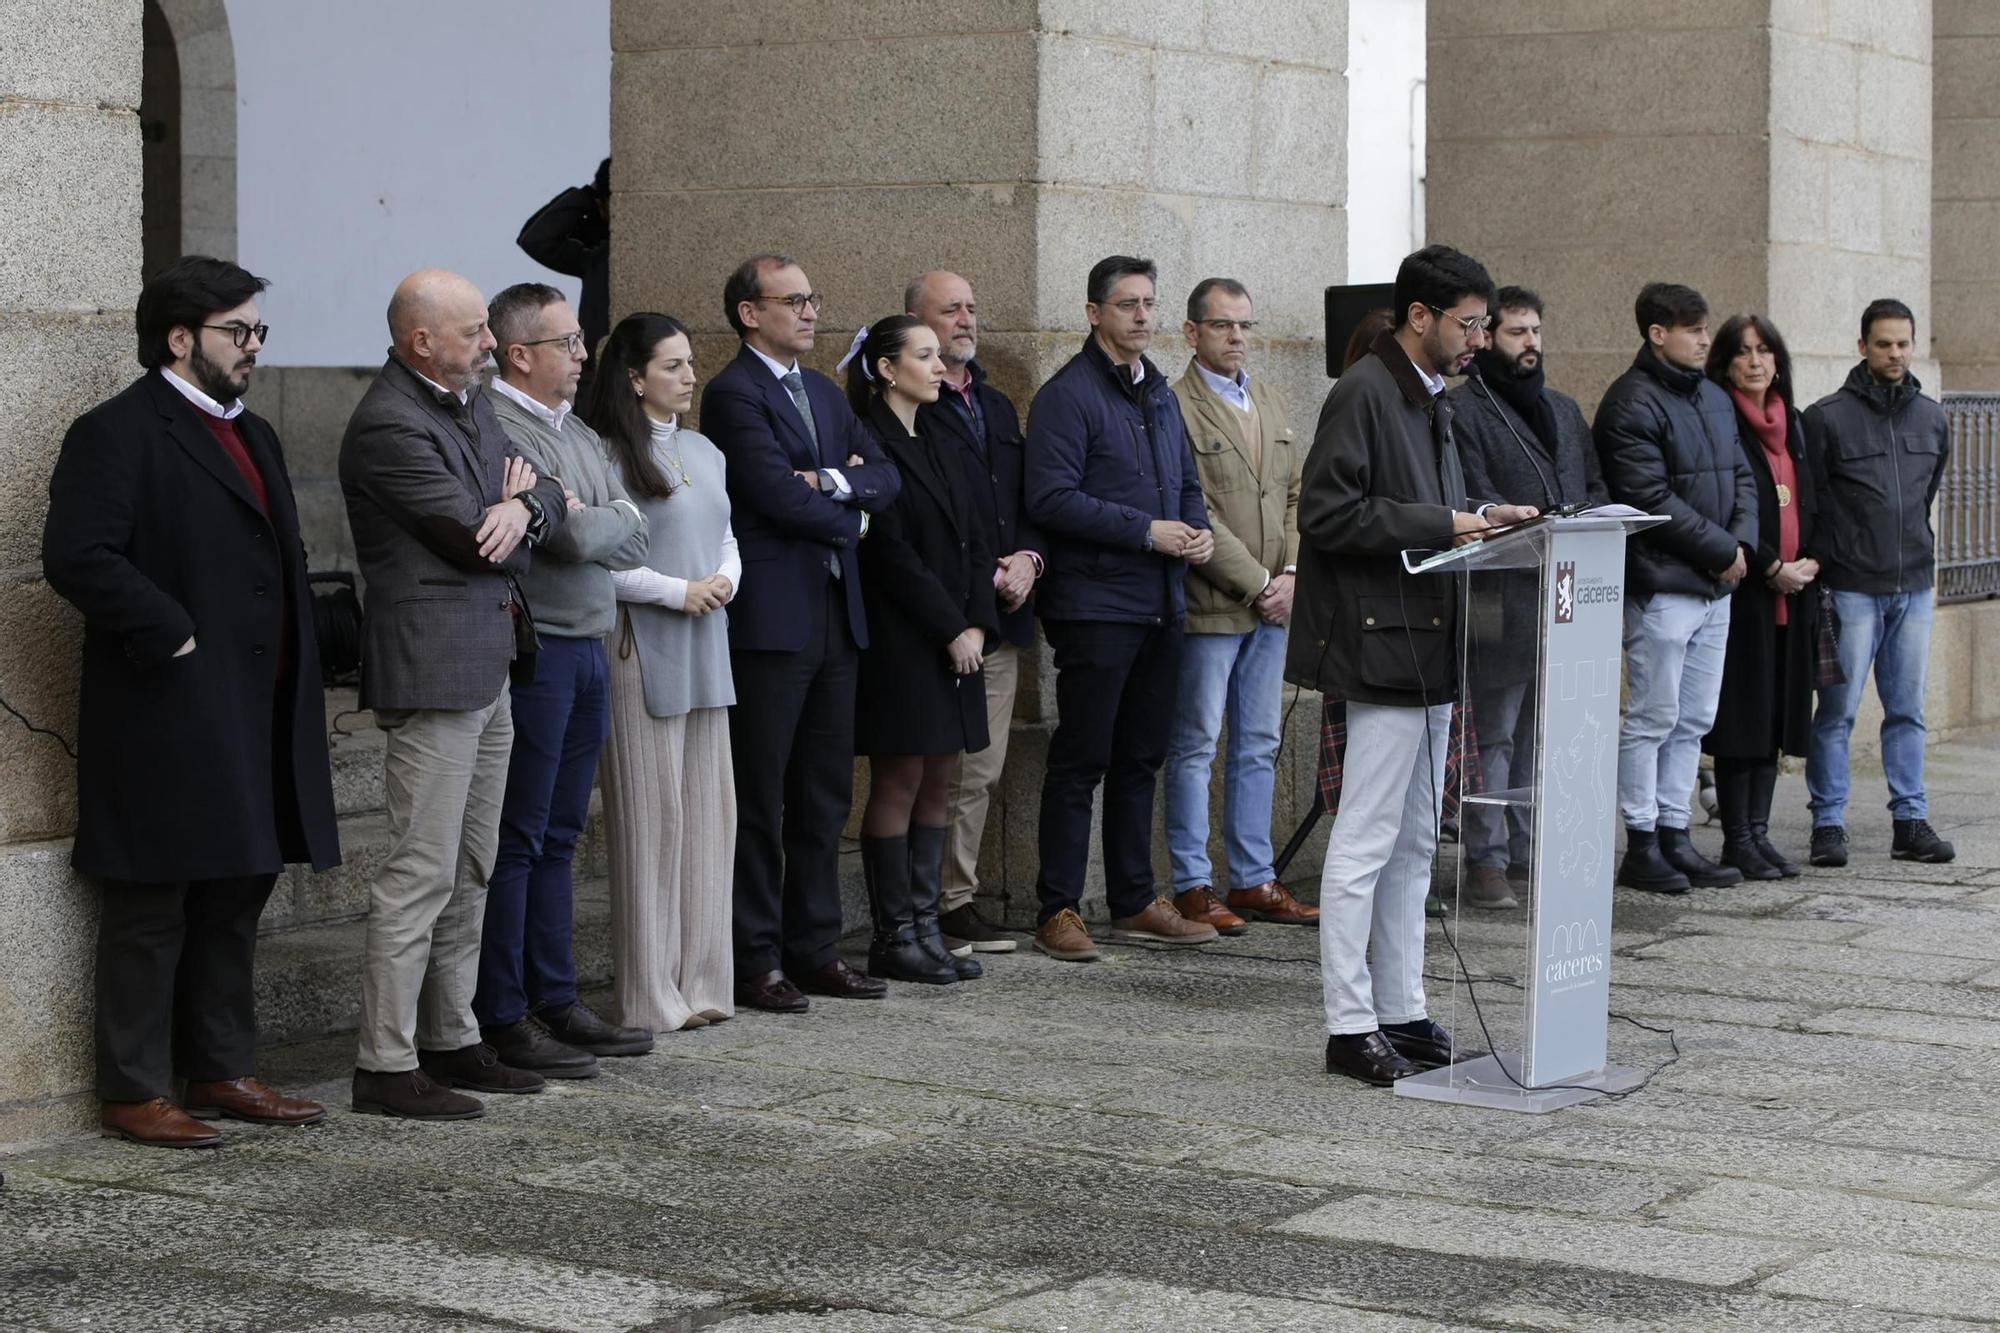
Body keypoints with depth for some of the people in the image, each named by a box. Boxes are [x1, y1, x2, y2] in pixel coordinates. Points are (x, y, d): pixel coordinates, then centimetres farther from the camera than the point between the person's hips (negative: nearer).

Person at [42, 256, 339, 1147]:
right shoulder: (118, 433, -10)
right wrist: (172, 637, -18)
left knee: (237, 897, 14)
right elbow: (77, 558, -20)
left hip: (256, 715, 9)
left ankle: (221, 1071, 24)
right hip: (169, 716, -9)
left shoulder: (253, 435, 19)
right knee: (151, 911, -2)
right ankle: (133, 1093, 5)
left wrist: (296, 675, 13)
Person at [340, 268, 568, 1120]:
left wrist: (521, 507, -10)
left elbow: (549, 495, 12)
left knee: (470, 872, 14)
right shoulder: (388, 425, -16)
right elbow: (471, 537, -17)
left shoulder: (470, 401, 14)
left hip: (488, 665, 10)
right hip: (433, 667, -10)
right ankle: (385, 1065, -4)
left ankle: (450, 1040, 23)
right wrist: (517, 503, 4)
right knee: (422, 872, -9)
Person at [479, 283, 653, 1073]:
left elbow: (633, 540, 8)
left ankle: (555, 1001, 20)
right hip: (532, 650, -9)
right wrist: (602, 522, 0)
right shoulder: (499, 430, -13)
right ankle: (501, 1019, 1)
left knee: (557, 839, 13)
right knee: (515, 842, -4)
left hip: (587, 652, 9)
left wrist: (585, 519, -8)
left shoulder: (578, 434, 17)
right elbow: (576, 540, -20)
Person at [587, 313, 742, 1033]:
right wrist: (678, 590, -14)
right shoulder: (608, 456, -9)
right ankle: (651, 992, 2)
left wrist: (724, 581, -1)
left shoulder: (702, 451, 15)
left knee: (708, 809, 7)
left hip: (705, 649, 7)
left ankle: (701, 980, 15)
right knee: (650, 812, -4)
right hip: (641, 647, -7)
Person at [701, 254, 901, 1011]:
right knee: (758, 799, -2)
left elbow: (886, 480, 10)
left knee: (825, 797, 11)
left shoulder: (826, 395, 19)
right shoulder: (734, 393, -8)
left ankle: (814, 948, 18)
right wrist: (852, 521, -1)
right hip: (770, 619, -8)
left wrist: (833, 481, -10)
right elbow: (782, 497, -17)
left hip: (834, 616, 8)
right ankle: (755, 961, 3)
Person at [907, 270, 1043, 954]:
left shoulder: (997, 406, 20)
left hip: (1000, 617, 8)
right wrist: (984, 575, -14)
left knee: (980, 770, 10)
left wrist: (1028, 558, 1)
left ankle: (958, 900, 17)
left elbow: (1027, 501, 22)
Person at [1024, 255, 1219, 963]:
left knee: (1140, 758, 13)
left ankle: (1135, 902, 20)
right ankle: (1058, 910, 1)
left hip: (1160, 604, 8)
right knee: (1081, 761, -4)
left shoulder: (1159, 393, 17)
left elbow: (1186, 481, 26)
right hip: (1096, 604, -8)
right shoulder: (1067, 394, -9)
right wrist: (1147, 532, -18)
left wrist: (1199, 529, 4)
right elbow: (1053, 499, -17)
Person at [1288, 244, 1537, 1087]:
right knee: (1366, 842, -6)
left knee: (1413, 844, 13)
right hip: (1384, 644, -10)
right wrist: (1445, 525, -19)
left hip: (1428, 647, 10)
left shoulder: (1431, 397, 17)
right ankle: (1350, 1026, -2)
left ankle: (1401, 1015, 20)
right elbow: (1329, 513, -19)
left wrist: (1477, 516, 7)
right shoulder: (1364, 393, -13)